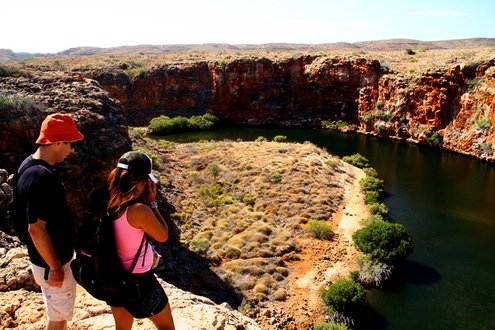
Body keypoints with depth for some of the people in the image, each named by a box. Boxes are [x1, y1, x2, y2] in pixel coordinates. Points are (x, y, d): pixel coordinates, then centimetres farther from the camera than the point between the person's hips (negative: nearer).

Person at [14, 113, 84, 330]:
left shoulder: (31, 164, 2)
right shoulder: (40, 176, -30)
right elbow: (36, 228, -29)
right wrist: (54, 268, -19)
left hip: (56, 255, 9)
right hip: (52, 262, -9)